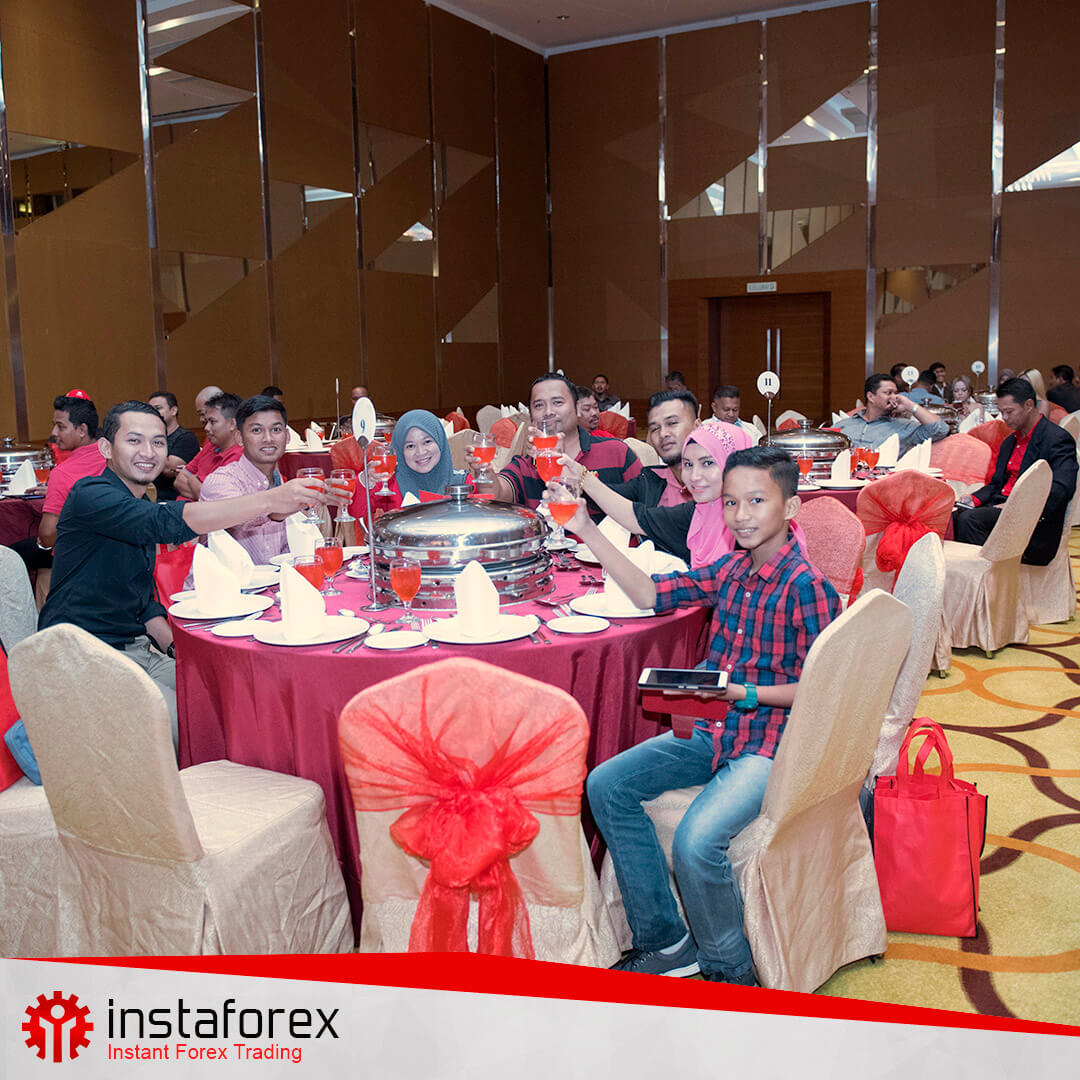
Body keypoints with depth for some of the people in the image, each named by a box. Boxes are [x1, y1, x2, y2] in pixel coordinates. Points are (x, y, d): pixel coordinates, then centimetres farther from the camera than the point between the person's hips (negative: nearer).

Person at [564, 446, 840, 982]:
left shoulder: (807, 587, -15)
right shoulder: (730, 569, 6)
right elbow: (650, 594, 10)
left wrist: (748, 694, -25)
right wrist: (587, 530, 5)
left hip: (771, 744, -8)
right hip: (713, 730, 8)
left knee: (696, 842, -28)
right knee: (605, 786, -4)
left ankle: (729, 969, 4)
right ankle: (667, 942, 7)